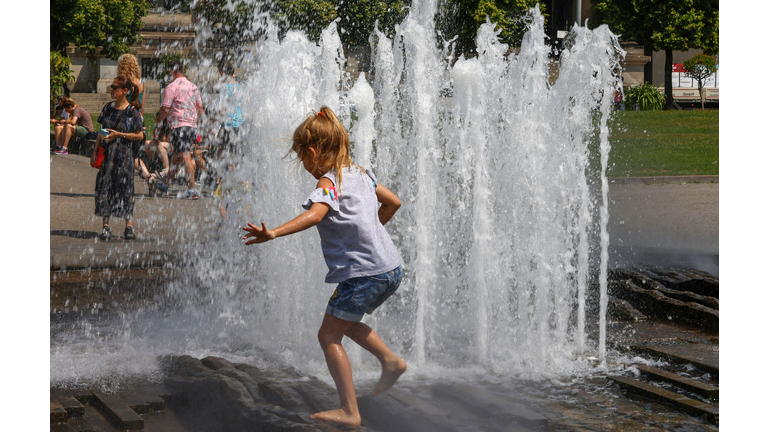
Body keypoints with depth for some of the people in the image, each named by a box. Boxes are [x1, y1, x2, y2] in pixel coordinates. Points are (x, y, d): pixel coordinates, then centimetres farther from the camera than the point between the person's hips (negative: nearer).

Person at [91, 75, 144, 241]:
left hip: (123, 154, -4)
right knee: (104, 186, -2)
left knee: (124, 188, -1)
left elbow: (139, 135, -5)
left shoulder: (132, 111, -6)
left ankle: (129, 225, 9)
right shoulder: (107, 108, 10)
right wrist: (95, 151, 11)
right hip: (106, 153, 4)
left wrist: (118, 135, -13)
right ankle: (105, 226, 1)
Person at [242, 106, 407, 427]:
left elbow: (315, 214, -32)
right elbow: (393, 202, 26)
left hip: (364, 274, -9)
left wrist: (273, 233, -42)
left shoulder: (329, 182, -11)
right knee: (346, 322, 29)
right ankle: (390, 361, 22)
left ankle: (350, 411, -6)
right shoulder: (360, 174, 14)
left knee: (329, 335, -2)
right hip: (392, 268, 9)